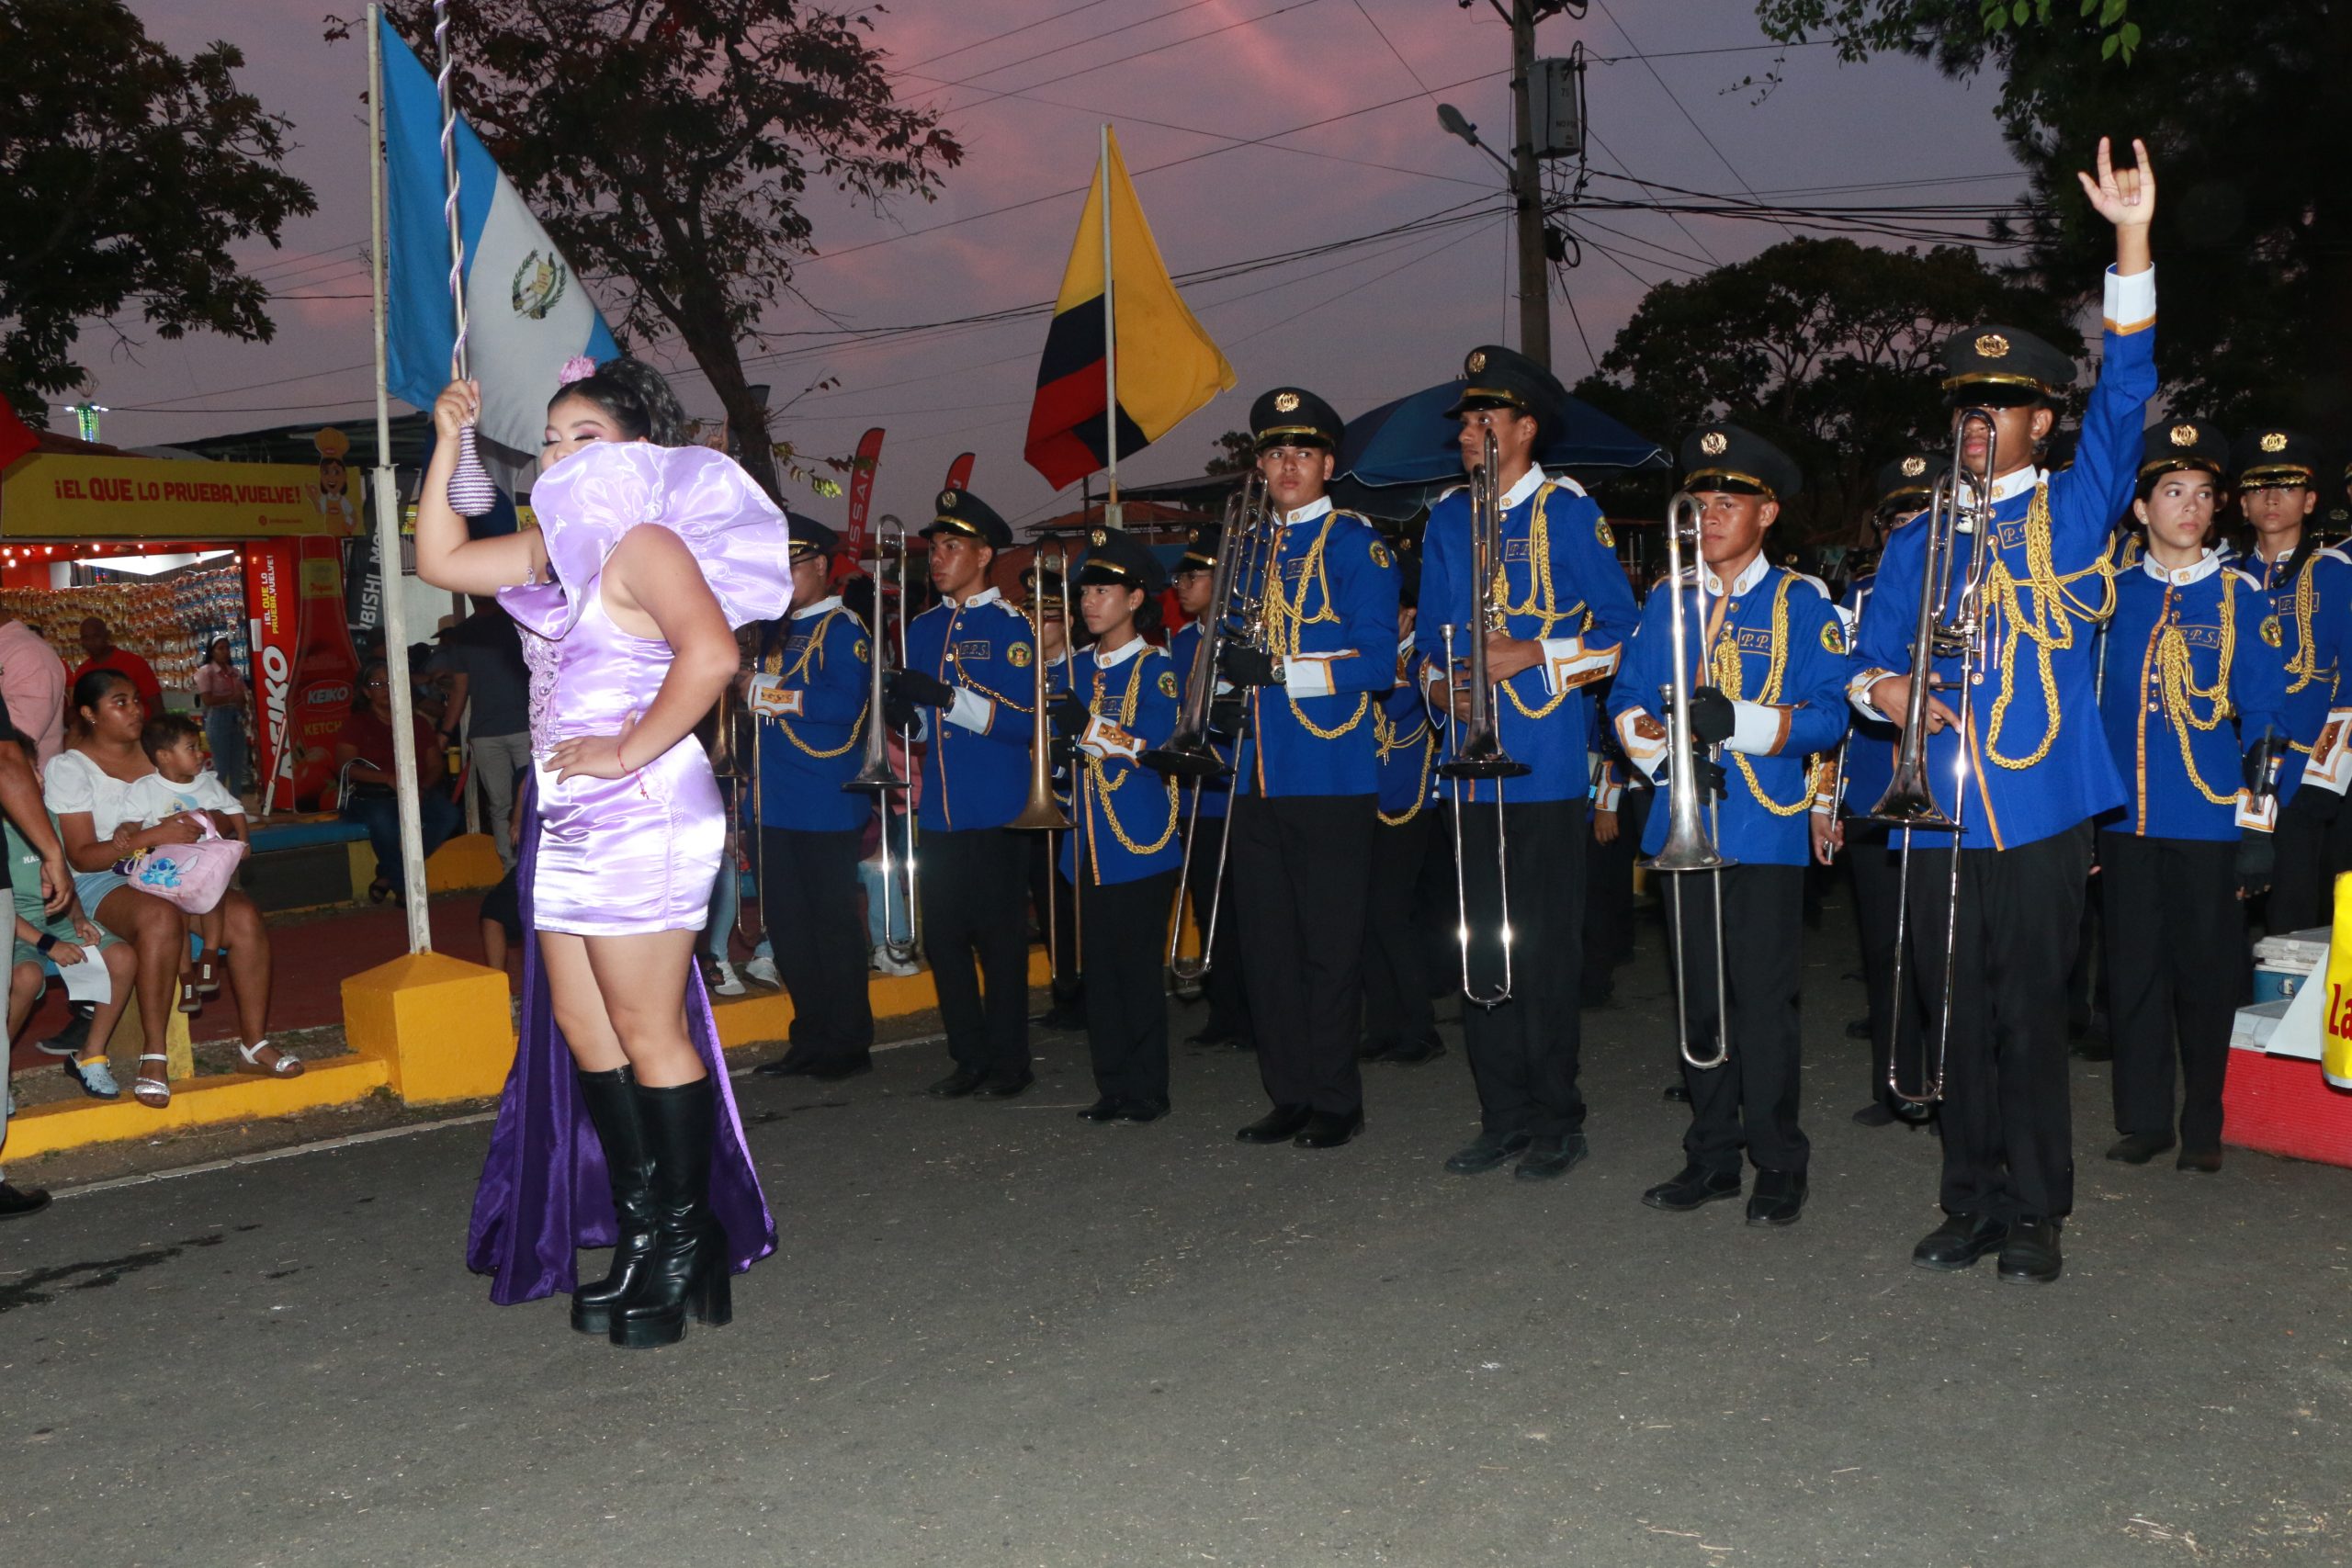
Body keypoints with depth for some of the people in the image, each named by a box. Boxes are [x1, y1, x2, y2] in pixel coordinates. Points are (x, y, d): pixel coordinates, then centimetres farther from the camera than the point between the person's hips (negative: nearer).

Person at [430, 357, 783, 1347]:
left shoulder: (642, 542, -12)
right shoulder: (556, 549, 17)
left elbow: (710, 652, -29)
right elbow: (440, 561, 25)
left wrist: (628, 752, -23)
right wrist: (449, 444, 18)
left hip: (639, 814, -10)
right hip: (567, 818, 10)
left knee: (648, 1033, -3)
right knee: (579, 1025, 12)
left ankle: (686, 1248, 9)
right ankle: (639, 1234, 21)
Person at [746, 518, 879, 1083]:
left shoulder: (843, 629, -7)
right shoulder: (777, 630, 17)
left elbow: (848, 704, -20)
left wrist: (776, 697, -22)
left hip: (828, 803, -8)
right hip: (778, 803, 8)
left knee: (834, 921, -1)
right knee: (787, 923, 11)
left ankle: (849, 1043, 10)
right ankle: (810, 1040, 22)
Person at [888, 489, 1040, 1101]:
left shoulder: (1012, 627, -4)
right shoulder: (922, 629, 14)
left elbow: (1025, 720, -12)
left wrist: (949, 698, -21)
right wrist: (906, 714, -5)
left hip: (995, 813, -5)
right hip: (938, 814, 6)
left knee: (998, 936, 0)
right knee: (943, 937, 7)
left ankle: (1008, 1061, 12)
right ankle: (969, 1057, 19)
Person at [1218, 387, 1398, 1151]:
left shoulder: (1355, 543, -2)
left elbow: (1377, 661, -10)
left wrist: (1281, 670, -19)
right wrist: (1226, 660, 3)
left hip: (1332, 778, -6)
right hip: (1258, 776, 6)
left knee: (1330, 946, 0)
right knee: (1266, 945, 9)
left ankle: (1336, 1102, 11)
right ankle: (1290, 1095, 19)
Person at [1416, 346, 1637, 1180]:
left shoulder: (1569, 510, -2)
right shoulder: (1447, 517, 13)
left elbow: (1619, 628, -2)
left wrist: (1534, 657, -14)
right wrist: (1440, 683, -1)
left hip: (1547, 765, -5)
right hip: (1471, 760, 5)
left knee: (1546, 946, -1)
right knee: (1482, 943, 8)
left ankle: (1555, 1123, 12)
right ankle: (1503, 1117, 19)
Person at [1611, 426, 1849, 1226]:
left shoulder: (1801, 602, 2)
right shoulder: (1667, 602, 13)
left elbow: (1828, 715, -6)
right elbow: (1627, 701, 9)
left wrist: (1739, 721, -21)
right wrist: (1665, 746, -11)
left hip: (1766, 828, -4)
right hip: (1683, 822, 4)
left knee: (1763, 998, -2)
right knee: (1699, 996, 9)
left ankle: (1778, 1166, 10)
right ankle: (1712, 1155, 21)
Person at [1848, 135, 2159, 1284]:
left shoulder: (2071, 512, 5)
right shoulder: (1916, 541, 14)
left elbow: (2125, 397, -8)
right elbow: (1871, 656, 14)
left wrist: (2133, 244, -16)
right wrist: (1880, 689, -11)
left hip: (2041, 811, -3)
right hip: (1941, 815, 3)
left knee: (2031, 1014, 2)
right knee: (1959, 1018, 9)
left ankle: (2035, 1214, 15)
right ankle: (1972, 1208, 22)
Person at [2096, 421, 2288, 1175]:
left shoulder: (2241, 599, 2)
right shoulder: (2112, 596, 7)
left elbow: (2265, 723, 0)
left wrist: (2258, 829, -5)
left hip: (2210, 828, -2)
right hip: (2128, 824, 2)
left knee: (2206, 977, 5)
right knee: (2134, 974, 6)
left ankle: (2203, 1127, 19)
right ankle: (2143, 1120, 18)